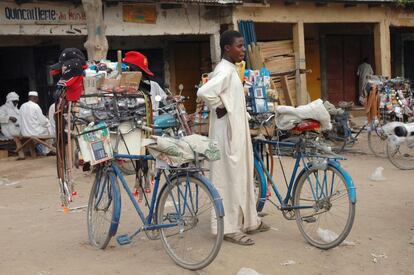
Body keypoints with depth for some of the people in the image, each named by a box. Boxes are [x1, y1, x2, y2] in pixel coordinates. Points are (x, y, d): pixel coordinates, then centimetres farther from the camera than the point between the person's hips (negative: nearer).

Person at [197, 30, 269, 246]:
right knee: (229, 177, -4)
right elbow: (204, 92, -33)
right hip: (227, 133, -10)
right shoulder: (224, 71, -18)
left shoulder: (230, 70, 14)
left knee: (241, 175, 16)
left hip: (237, 132, 10)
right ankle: (229, 228, 5)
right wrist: (220, 109, -19)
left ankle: (247, 221, 27)